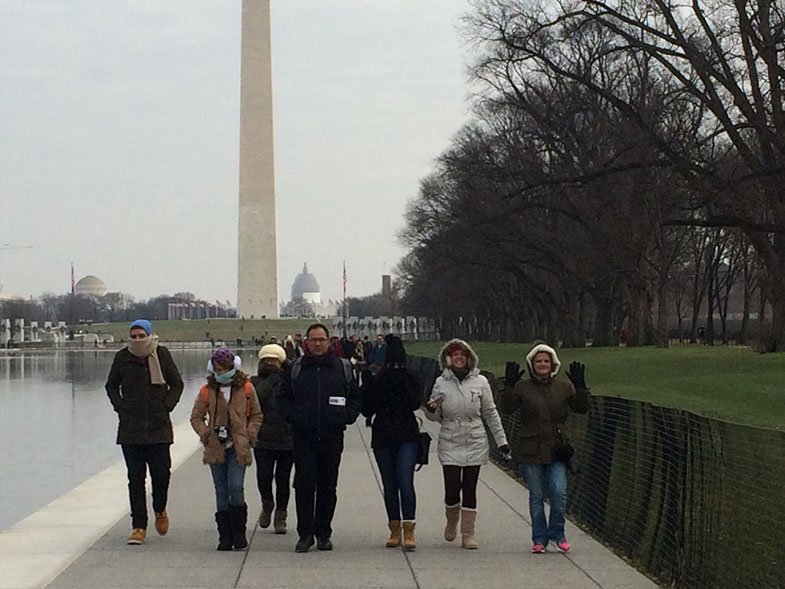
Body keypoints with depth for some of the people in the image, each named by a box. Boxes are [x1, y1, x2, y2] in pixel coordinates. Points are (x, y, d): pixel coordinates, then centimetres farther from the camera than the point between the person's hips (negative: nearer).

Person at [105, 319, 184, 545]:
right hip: (130, 428, 0)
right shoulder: (122, 357, 2)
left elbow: (177, 384, 11)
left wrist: (167, 405, -1)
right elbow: (111, 386, 16)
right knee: (135, 478, 1)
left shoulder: (162, 355, 1)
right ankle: (139, 527, 6)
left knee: (161, 473, -2)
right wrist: (121, 408, 2)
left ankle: (160, 510, 28)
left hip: (159, 426, 0)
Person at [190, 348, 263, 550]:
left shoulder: (246, 388, 2)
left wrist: (249, 435, -4)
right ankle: (225, 536, 11)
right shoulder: (207, 391, 5)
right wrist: (204, 433, -6)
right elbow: (196, 417, 11)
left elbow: (256, 415, 9)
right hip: (216, 448, 2)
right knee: (221, 492, 5)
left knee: (236, 488, -13)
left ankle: (239, 533, 0)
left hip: (238, 448, -2)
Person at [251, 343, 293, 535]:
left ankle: (280, 516, 18)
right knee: (263, 477, -4)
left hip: (287, 439, 0)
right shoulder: (256, 382, 4)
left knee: (283, 478, 4)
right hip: (263, 440, 0)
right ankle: (267, 505, 27)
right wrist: (271, 379, -13)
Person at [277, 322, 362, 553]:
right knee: (304, 484, -7)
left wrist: (346, 417, -3)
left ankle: (323, 534, 15)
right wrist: (293, 417, -4)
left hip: (332, 437, 1)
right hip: (303, 436, -1)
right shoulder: (296, 368, 6)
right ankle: (305, 533, -1)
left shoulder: (342, 367, 6)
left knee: (328, 486, 6)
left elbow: (355, 396, 11)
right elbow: (283, 397, 10)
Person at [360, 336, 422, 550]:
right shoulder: (376, 380, 4)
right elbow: (367, 410, -2)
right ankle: (395, 530, 14)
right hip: (383, 438, 3)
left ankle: (408, 531, -16)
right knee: (390, 485, 7)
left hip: (407, 438, -2)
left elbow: (415, 404, -12)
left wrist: (401, 384, -19)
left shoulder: (412, 378, 1)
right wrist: (368, 385, -12)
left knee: (405, 482, -14)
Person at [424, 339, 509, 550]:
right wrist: (430, 409, -14)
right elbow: (436, 417, 9)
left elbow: (490, 413, 7)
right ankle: (451, 523, 27)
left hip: (475, 444, 0)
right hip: (449, 444, 0)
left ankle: (468, 535, 10)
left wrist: (501, 440, 6)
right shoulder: (441, 383, 2)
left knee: (470, 489, 2)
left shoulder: (480, 382, 0)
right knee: (452, 489, -3)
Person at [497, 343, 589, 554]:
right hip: (531, 449, -1)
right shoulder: (522, 387, 1)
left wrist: (580, 386, -11)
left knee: (559, 492, -11)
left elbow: (582, 408, 3)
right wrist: (509, 386, -19)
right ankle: (539, 538, 15)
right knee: (536, 495, 5)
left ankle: (557, 533, 9)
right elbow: (506, 408, -8)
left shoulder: (564, 387, 7)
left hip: (557, 449, 1)